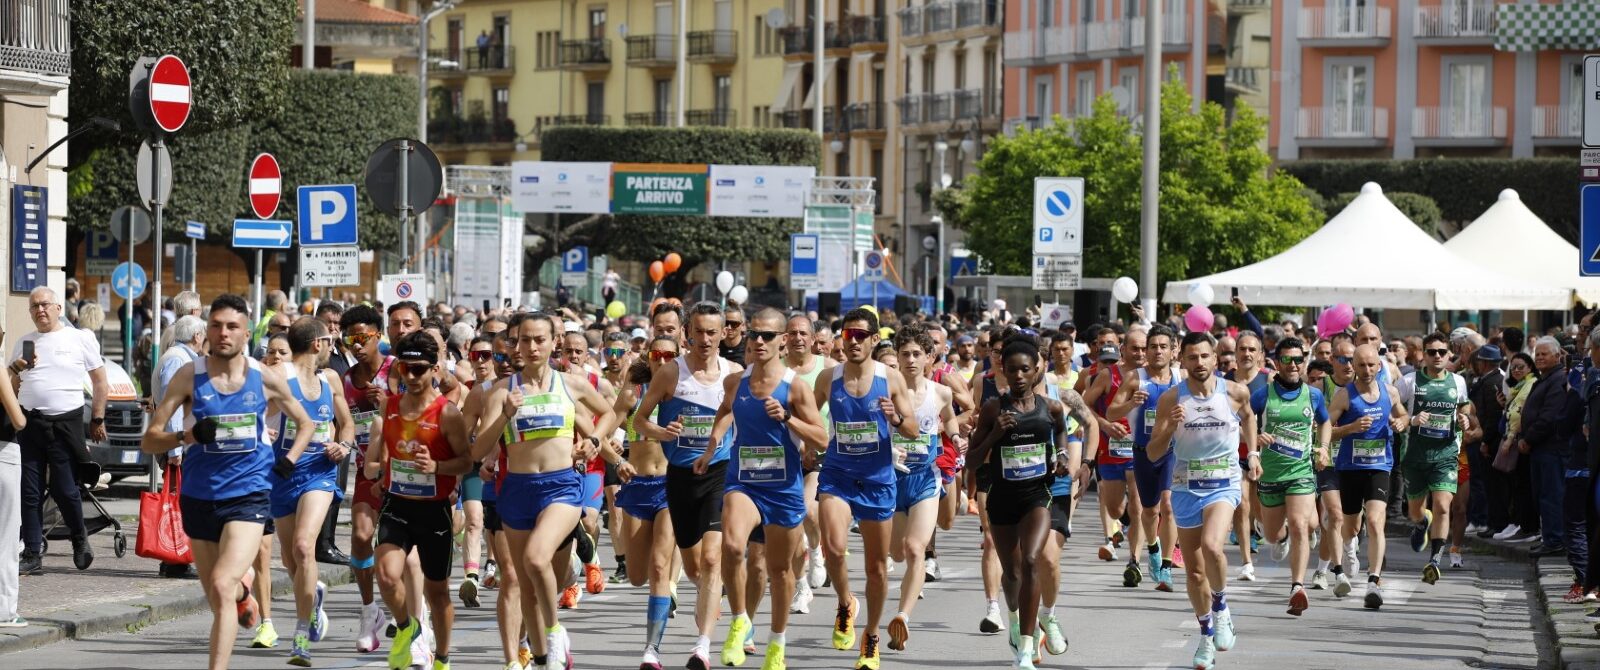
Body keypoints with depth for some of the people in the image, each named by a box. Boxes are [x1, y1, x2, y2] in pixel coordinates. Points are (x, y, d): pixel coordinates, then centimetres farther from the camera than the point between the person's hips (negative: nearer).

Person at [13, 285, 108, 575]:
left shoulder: (77, 340, 4)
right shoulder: (24, 343, 14)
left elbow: (100, 381, 8)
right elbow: (10, 388, 18)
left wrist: (97, 420, 4)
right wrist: (16, 369, -3)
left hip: (65, 424, -3)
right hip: (29, 423, 4)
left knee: (64, 490, -4)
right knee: (30, 492, 1)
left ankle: (79, 538, 21)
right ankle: (32, 554, 5)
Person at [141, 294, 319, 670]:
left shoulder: (265, 379, 0)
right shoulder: (190, 377, -2)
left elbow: (306, 424, 18)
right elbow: (149, 441, -5)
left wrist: (288, 461, 2)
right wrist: (187, 436, -24)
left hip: (249, 494, -2)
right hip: (199, 496, 2)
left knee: (222, 585, -23)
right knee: (219, 603, 13)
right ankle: (242, 593, 50)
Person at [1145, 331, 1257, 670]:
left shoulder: (1235, 392, -4)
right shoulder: (1170, 399, -7)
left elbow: (1248, 416, 21)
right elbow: (1153, 454, -8)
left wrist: (1253, 453, 17)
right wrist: (1170, 427, -24)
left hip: (1224, 485, -2)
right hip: (1185, 488, 2)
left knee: (1212, 545, -29)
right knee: (1194, 570, 10)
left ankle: (1221, 608, -4)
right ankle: (1207, 635, 30)